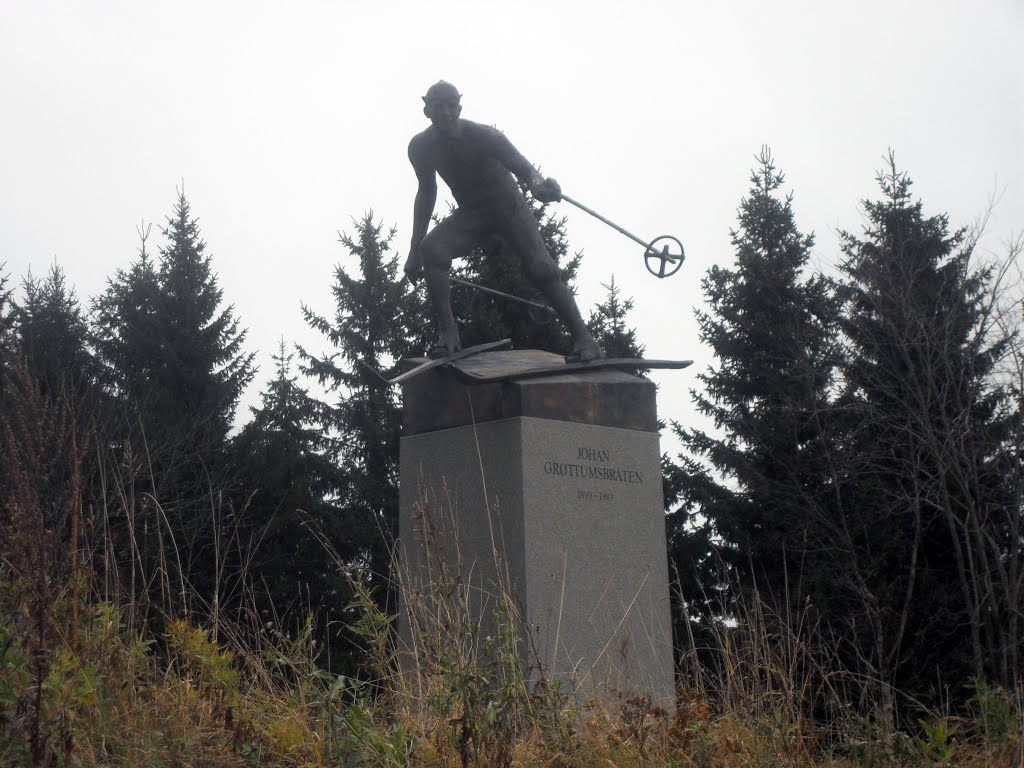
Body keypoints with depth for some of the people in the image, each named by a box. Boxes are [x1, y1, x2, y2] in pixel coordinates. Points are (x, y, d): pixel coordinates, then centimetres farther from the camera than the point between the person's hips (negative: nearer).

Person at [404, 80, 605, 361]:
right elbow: (426, 192, 6)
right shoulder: (420, 147, -9)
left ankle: (583, 338, -15)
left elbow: (519, 164, -37)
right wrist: (415, 249, 3)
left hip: (509, 208, -3)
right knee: (431, 248, -25)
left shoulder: (484, 136, -23)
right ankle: (448, 334, -22)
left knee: (541, 268, -21)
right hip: (470, 214, 3)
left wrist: (537, 182, -63)